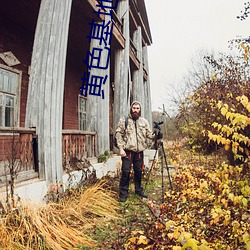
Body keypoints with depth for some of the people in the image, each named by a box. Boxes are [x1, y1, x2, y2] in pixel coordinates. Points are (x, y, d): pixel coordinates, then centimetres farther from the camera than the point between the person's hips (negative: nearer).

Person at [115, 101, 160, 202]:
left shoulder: (144, 121, 10)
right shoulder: (124, 120, -1)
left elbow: (149, 134, 5)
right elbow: (118, 134, -3)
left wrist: (155, 136, -17)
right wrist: (121, 148, -10)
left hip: (139, 151, 4)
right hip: (127, 151, -3)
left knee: (139, 171, 14)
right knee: (126, 172, -2)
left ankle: (139, 190, 32)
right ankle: (123, 194, 10)